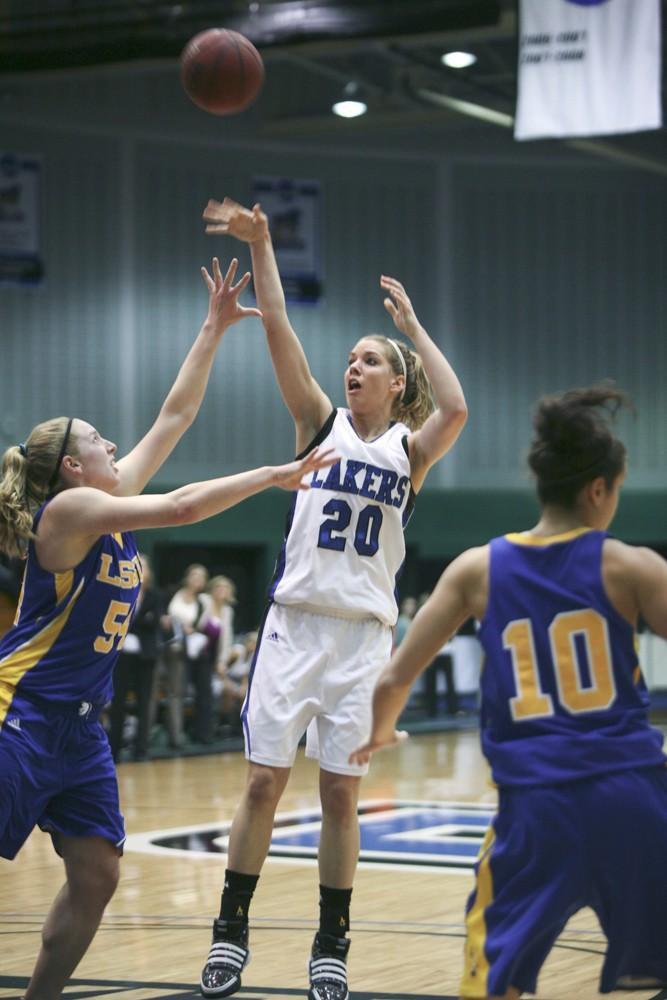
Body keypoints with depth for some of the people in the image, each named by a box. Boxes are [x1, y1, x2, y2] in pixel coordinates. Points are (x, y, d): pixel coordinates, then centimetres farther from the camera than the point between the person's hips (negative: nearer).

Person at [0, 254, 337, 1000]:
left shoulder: (110, 501, 10)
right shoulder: (71, 507, -14)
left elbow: (173, 417, 14)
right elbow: (180, 508, -22)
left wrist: (214, 328, 14)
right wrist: (273, 476, -14)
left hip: (79, 725, 9)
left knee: (95, 874, 5)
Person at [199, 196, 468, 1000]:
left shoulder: (411, 448, 5)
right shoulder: (321, 422, 6)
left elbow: (456, 409, -17)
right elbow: (278, 331, -4)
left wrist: (413, 325, -8)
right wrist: (259, 245, -14)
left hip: (365, 633, 0)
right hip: (294, 622, 0)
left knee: (340, 792, 3)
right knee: (263, 781, 1)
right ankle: (231, 932, 12)